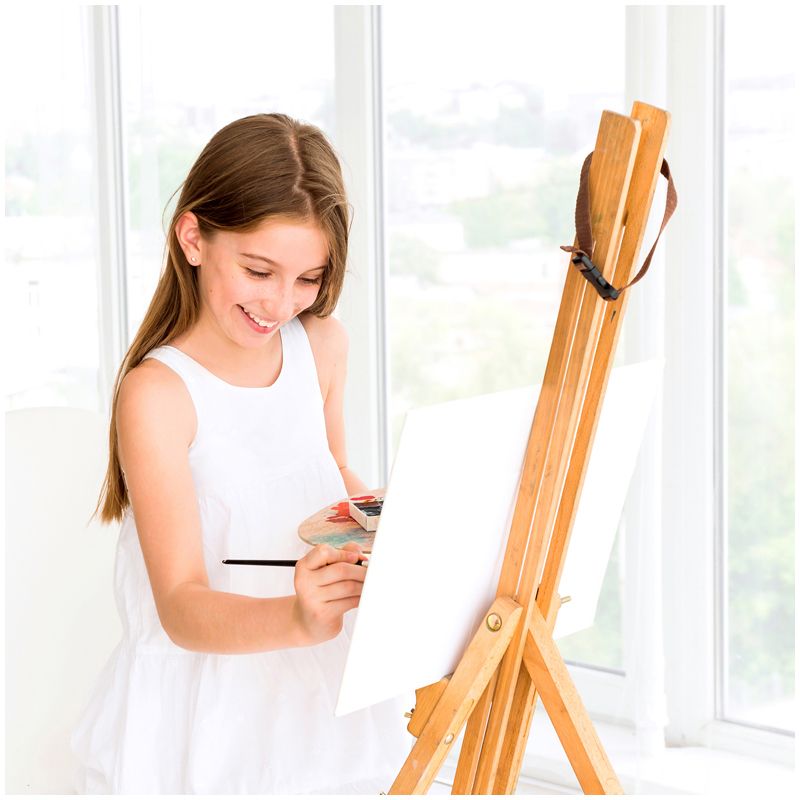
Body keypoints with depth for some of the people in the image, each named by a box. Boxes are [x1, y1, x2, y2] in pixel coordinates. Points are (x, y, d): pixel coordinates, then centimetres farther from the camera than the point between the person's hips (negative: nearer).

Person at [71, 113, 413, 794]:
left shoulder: (323, 346, 5)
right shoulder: (156, 394, -15)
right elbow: (183, 610, -21)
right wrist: (295, 617, -39)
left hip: (324, 683, 5)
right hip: (205, 702, -5)